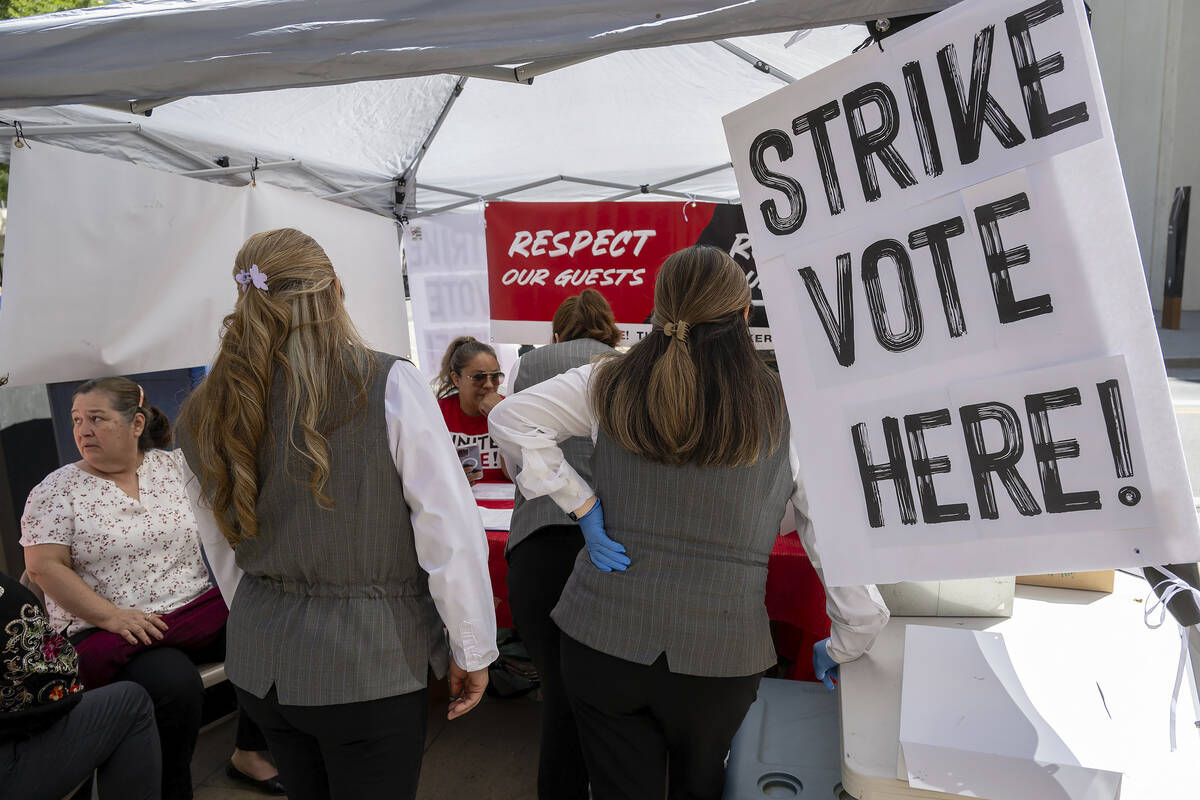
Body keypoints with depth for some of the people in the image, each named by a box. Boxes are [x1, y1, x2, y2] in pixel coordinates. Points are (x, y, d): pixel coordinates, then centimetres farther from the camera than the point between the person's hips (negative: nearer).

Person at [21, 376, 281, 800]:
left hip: (200, 607, 4)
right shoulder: (55, 491, 1)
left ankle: (250, 753, 3)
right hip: (111, 631, -4)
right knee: (175, 684, -33)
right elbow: (45, 566, -7)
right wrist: (113, 616, -19)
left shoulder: (173, 467, 9)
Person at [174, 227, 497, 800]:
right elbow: (451, 534, -17)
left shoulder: (203, 416, -1)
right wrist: (471, 652, -5)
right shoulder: (388, 385, -18)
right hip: (371, 665, -5)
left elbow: (224, 555, 10)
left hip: (257, 663, 5)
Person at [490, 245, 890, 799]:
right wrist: (846, 645, 7)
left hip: (602, 635, 1)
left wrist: (580, 504, -3)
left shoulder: (611, 384, -4)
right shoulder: (786, 412, -8)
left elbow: (508, 420, -1)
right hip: (719, 650, 0)